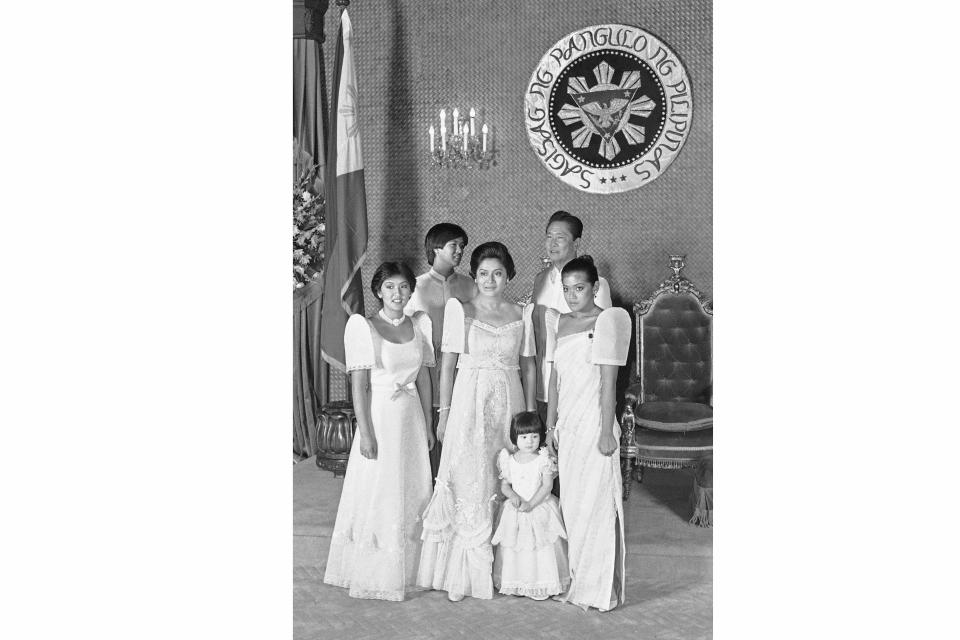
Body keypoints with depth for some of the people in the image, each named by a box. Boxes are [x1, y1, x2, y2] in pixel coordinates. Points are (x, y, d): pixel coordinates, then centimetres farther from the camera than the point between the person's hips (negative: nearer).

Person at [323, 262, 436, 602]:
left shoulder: (420, 324, 7)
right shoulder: (362, 326, -7)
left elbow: (423, 378, 11)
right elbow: (359, 384, -10)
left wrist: (428, 425, 10)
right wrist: (365, 432, -15)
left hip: (412, 417, 5)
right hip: (379, 416, -5)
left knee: (413, 494, 11)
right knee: (377, 494, 1)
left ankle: (406, 570, 26)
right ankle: (372, 576, 15)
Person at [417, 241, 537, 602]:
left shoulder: (521, 314, 7)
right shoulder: (459, 310, -1)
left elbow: (528, 365, 12)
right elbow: (447, 364, 0)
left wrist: (530, 412, 8)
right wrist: (444, 413, -4)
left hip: (509, 403, 3)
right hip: (470, 401, -3)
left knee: (508, 484, 5)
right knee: (469, 483, -3)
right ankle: (462, 575, 6)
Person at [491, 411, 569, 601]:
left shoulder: (544, 460, -6)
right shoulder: (509, 460, 1)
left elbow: (547, 485, -10)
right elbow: (504, 484, 6)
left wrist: (531, 503, -18)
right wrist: (512, 495, -15)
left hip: (540, 509, -2)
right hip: (515, 513, 3)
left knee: (541, 548, -2)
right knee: (514, 548, 5)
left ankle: (542, 585, 8)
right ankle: (516, 584, 18)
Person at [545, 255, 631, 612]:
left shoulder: (606, 321, -8)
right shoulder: (559, 322, 11)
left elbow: (608, 382, -11)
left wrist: (606, 432, -13)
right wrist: (551, 426, 12)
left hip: (593, 425, -6)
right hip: (566, 425, 6)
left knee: (594, 504, -1)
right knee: (570, 503, 11)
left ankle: (598, 589, 11)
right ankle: (575, 582, 22)